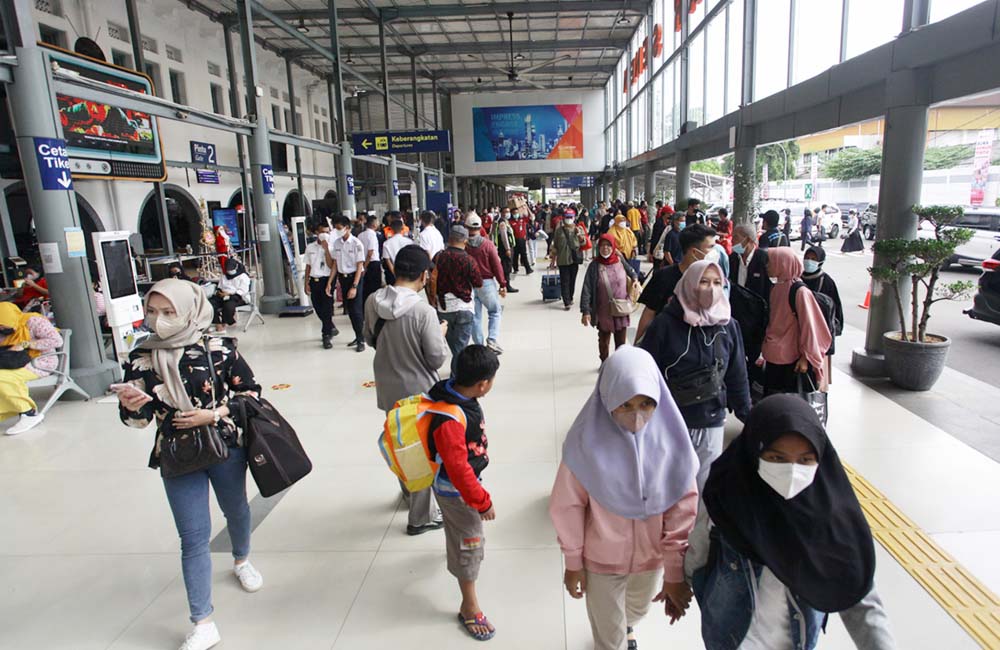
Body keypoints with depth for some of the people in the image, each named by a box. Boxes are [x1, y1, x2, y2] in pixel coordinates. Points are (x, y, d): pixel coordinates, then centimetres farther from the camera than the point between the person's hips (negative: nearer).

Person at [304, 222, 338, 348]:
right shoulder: (310, 247, 8)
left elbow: (331, 265, -15)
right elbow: (308, 266, 13)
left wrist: (326, 248, -19)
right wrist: (307, 283, 9)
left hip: (326, 280, -4)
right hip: (314, 281, 4)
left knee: (327, 309, -2)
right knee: (318, 309, 12)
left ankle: (326, 335, 9)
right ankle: (332, 329, 32)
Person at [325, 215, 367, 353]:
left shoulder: (356, 243, -13)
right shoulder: (336, 243, 3)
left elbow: (359, 266, -14)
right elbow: (334, 264, 7)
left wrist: (354, 287, -20)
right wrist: (329, 282, 2)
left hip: (355, 277, -6)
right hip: (342, 278, 6)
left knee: (356, 309, -5)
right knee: (349, 309, 11)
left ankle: (361, 340, 6)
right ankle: (358, 336, 23)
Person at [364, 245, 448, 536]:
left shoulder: (372, 302, -8)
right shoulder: (423, 311, -25)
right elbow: (437, 358, -19)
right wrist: (440, 334, -2)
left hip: (388, 390, 6)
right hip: (419, 392, -6)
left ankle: (410, 495, 48)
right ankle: (421, 517, 23)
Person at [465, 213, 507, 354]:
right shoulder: (487, 244, -10)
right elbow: (497, 266, -8)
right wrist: (502, 285, 0)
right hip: (487, 283, -2)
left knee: (475, 316, 10)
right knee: (495, 312, 13)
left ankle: (479, 345, 15)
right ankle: (492, 340, -2)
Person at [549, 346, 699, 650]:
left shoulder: (669, 436, -20)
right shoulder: (587, 440, -26)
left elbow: (683, 508, -14)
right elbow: (567, 507, -14)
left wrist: (675, 572, -11)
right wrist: (573, 563, -5)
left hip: (652, 556, 3)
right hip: (602, 559, -3)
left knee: (638, 609, 31)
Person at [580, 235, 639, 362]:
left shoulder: (620, 261, -4)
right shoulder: (594, 267, -12)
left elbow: (631, 271, 18)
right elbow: (586, 290, -13)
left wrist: (635, 280, -2)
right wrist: (585, 311, -19)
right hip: (604, 312, -1)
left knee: (621, 342, 13)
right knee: (604, 341, 18)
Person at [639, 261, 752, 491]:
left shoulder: (728, 326, 0)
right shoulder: (666, 324, -12)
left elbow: (737, 375, 8)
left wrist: (747, 414, 9)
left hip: (712, 423, 3)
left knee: (704, 485, 15)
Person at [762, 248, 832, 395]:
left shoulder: (800, 291, -17)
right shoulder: (777, 288, 4)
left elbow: (808, 325, -14)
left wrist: (805, 357, -11)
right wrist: (766, 346, 13)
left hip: (791, 358, -7)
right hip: (773, 356, 7)